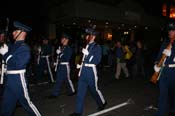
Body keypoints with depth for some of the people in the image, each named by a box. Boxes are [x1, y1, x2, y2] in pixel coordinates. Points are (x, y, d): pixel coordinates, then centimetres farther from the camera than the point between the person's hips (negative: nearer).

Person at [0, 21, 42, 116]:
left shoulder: (24, 48, -15)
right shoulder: (14, 45, 10)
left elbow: (17, 64, -23)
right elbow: (9, 61, 16)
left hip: (18, 80, -8)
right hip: (9, 80, 8)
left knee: (26, 102, 5)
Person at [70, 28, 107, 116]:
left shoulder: (97, 47, -7)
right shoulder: (86, 46, 12)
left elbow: (96, 61, -15)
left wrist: (87, 54, -19)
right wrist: (81, 65, 9)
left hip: (91, 70, -6)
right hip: (83, 70, 6)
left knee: (94, 89, 10)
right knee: (80, 91, 6)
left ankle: (102, 103, 38)